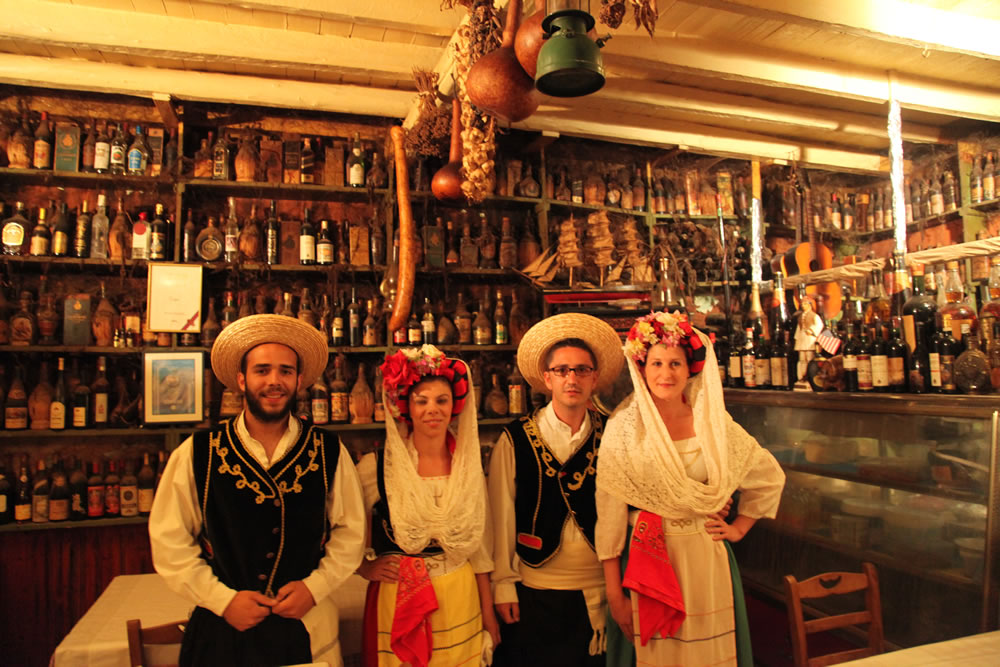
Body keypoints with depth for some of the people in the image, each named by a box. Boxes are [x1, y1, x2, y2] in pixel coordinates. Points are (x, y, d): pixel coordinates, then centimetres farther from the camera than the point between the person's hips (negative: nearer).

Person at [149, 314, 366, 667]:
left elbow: (350, 532, 2)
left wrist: (314, 586, -9)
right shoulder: (197, 454, -7)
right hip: (221, 628, 0)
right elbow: (170, 541, -3)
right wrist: (223, 599, -9)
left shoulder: (329, 454, -5)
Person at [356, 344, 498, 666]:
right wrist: (364, 566, -7)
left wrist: (488, 610, 9)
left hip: (460, 599, 3)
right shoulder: (377, 466, -11)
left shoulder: (469, 466, -1)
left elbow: (478, 543, 6)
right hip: (397, 600, -2)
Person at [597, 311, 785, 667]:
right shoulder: (624, 426, -8)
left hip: (704, 560, 3)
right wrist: (614, 593, -11)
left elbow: (770, 477, 15)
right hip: (644, 558, -2)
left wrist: (739, 528, 10)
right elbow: (609, 511, -10)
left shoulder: (713, 423, 0)